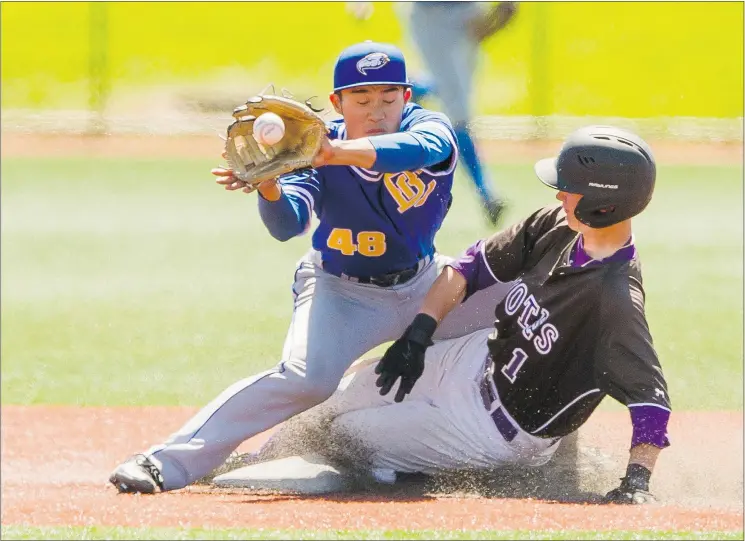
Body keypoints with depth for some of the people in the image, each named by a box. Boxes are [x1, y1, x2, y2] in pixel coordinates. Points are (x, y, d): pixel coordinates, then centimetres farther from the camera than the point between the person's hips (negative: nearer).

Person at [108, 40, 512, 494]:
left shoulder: (431, 129, -18)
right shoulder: (316, 151, -17)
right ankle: (166, 464, -31)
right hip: (343, 294, -3)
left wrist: (334, 153, -60)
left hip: (424, 286, 4)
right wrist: (270, 187, -55)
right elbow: (288, 224, -31)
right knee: (305, 378, -31)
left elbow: (415, 149, -44)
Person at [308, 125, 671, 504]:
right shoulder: (557, 225, -12)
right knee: (337, 401, 16)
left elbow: (651, 399, -36)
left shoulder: (616, 299, -36)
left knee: (347, 430, 0)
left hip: (504, 430, -7)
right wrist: (418, 335, -8)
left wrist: (637, 482, -45)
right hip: (479, 359, 7)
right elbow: (471, 266, 0)